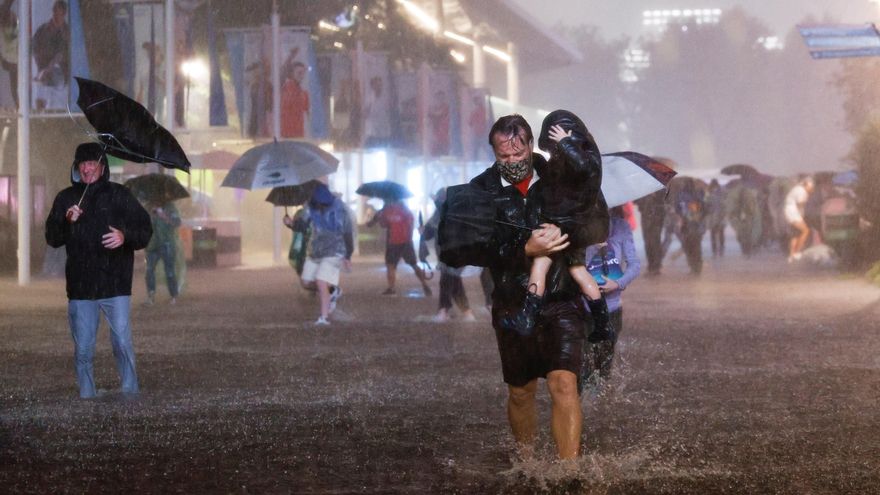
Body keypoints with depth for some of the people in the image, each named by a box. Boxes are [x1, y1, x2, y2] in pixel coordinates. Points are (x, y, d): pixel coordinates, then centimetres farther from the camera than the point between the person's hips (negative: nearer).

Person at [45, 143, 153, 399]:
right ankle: (87, 399, 14)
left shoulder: (119, 195, 3)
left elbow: (145, 230, 2)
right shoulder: (66, 198, 9)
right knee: (83, 351, 5)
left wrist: (125, 236, -18)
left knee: (123, 344, -7)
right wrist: (67, 221, -11)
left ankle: (130, 394, 2)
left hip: (116, 285, -2)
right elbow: (52, 238, 8)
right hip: (80, 287, 2)